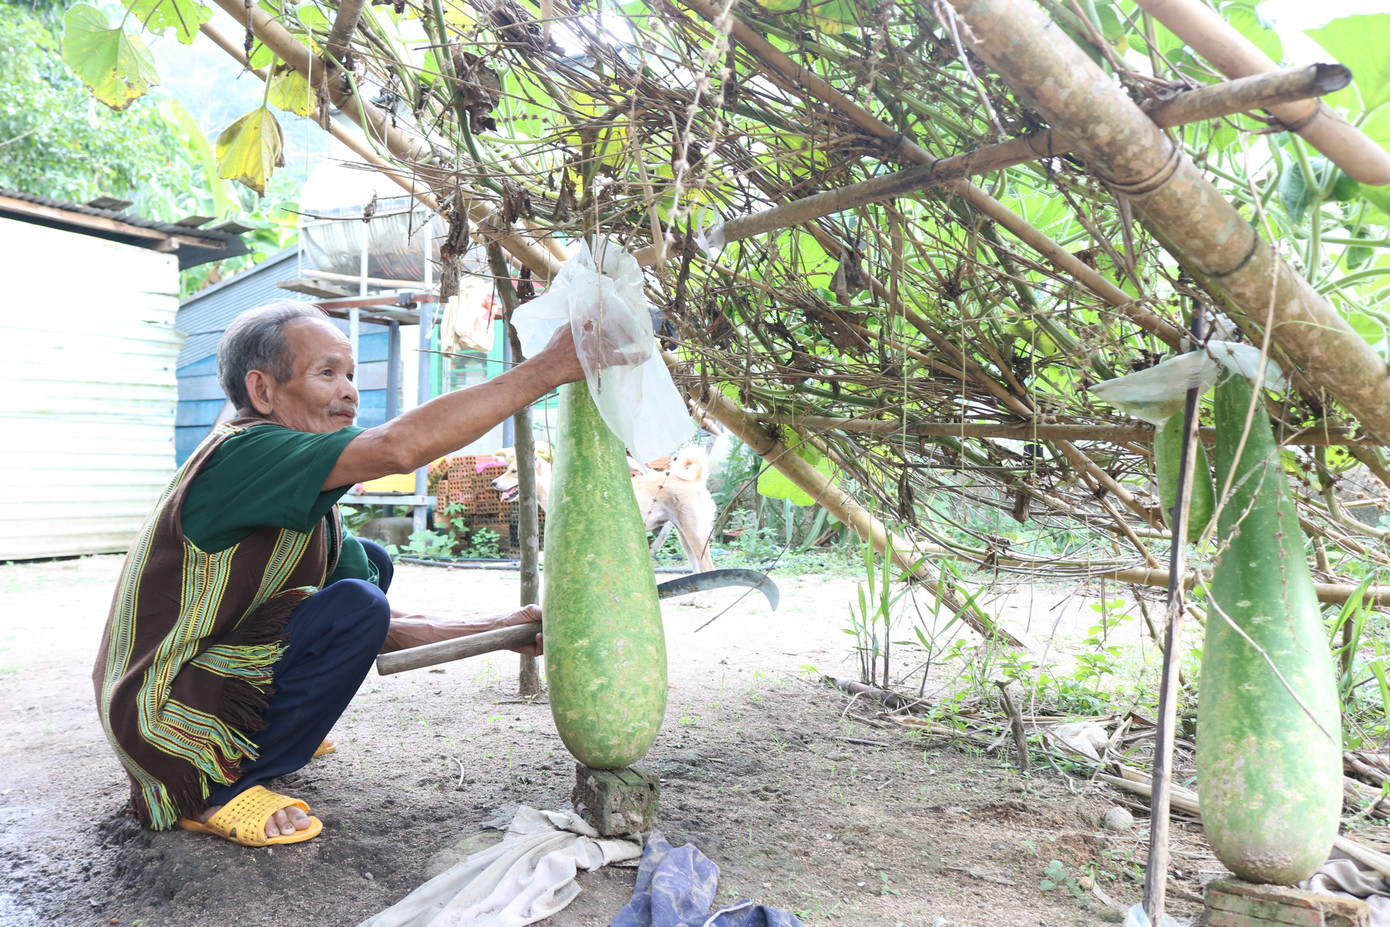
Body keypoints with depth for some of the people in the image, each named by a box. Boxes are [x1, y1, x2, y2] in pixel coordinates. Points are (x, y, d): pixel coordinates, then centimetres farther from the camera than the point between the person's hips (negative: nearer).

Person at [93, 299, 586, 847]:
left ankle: (270, 728, 15)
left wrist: (495, 630, -8)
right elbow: (399, 446, -40)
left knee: (369, 561, 10)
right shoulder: (243, 453, -24)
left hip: (211, 670, 10)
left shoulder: (310, 502, 6)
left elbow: (379, 631, 4)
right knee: (355, 603, -23)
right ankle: (219, 790, -10)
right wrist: (546, 370, -35)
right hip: (164, 721, -9)